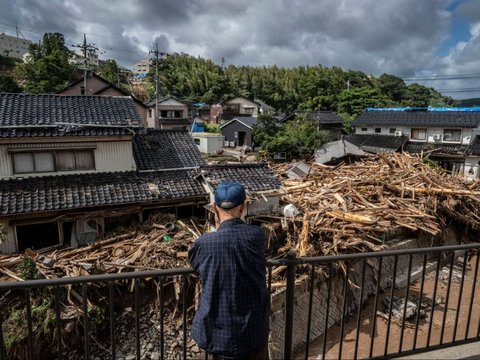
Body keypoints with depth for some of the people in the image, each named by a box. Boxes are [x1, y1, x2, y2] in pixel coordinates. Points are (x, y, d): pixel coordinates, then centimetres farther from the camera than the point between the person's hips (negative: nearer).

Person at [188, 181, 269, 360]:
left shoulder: (205, 243, -19)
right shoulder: (257, 235, -14)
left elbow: (193, 260, 5)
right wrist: (225, 228, 10)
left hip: (220, 330, -1)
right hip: (254, 326, 2)